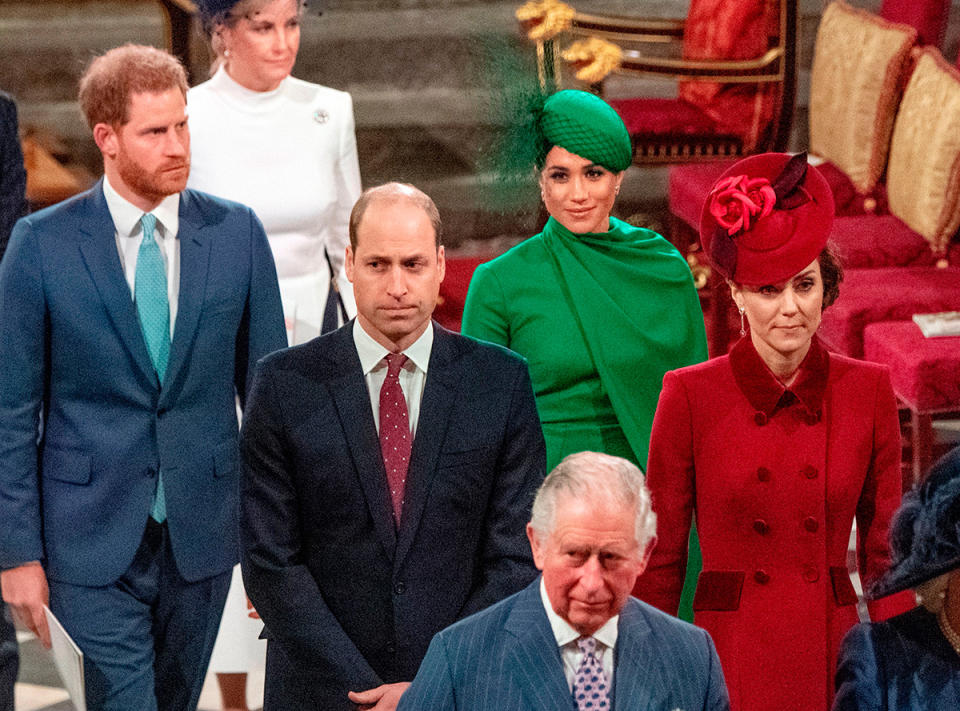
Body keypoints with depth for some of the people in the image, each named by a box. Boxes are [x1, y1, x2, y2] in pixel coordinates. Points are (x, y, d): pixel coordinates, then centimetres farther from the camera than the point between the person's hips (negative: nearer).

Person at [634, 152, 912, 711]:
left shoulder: (869, 390, 2)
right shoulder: (692, 394, -4)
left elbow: (886, 554, 7)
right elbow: (662, 556, 1)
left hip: (836, 657, 2)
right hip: (729, 658, -1)